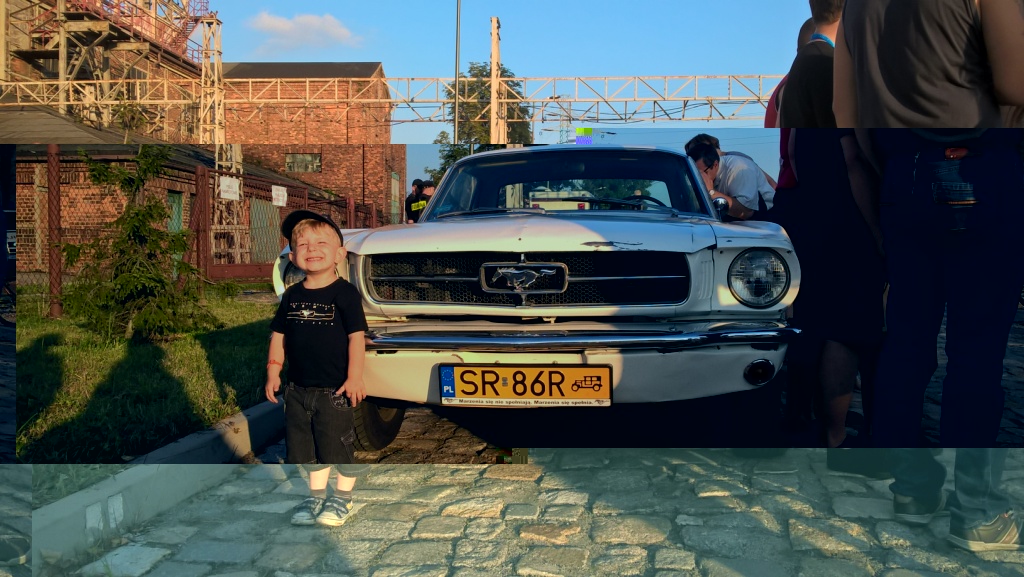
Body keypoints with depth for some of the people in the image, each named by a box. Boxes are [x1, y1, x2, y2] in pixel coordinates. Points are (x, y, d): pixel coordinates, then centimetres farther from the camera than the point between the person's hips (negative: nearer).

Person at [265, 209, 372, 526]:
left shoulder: (344, 293, -10)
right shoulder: (292, 296, 6)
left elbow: (356, 336, -11)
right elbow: (279, 336, 13)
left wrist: (355, 377, -15)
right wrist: (273, 373, 9)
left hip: (335, 390, -5)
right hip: (298, 388, 5)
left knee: (338, 445, 5)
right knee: (306, 449, 14)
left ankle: (343, 496, 24)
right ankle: (316, 495, 32)